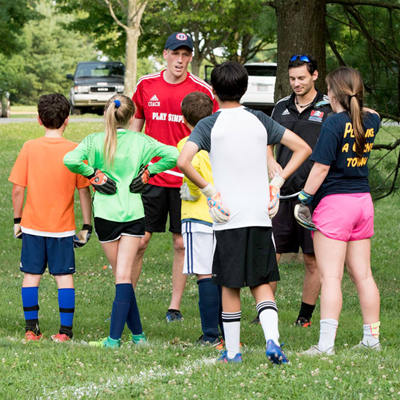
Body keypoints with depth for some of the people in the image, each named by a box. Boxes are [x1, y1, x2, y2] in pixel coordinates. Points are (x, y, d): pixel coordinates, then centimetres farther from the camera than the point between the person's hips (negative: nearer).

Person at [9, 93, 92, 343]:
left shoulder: (30, 148, -6)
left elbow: (18, 189, -5)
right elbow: (84, 191, -3)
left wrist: (17, 220, 7)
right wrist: (87, 226, 5)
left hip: (33, 226, 1)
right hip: (63, 227, -1)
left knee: (31, 275, 9)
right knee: (64, 276, 5)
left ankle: (31, 329, 10)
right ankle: (65, 330, 2)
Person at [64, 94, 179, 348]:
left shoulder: (95, 141, -3)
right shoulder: (140, 141, 0)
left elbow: (71, 160, -19)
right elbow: (172, 155, -8)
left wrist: (93, 175, -6)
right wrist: (147, 172, 1)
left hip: (106, 213, 0)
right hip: (134, 213, 0)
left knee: (121, 274, 10)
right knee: (124, 275, 0)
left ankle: (137, 333, 10)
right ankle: (115, 337, -6)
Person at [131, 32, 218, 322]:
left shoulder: (202, 90, -2)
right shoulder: (146, 85, 5)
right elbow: (135, 127, 14)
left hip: (186, 177, -1)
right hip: (151, 175, 1)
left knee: (182, 243, 3)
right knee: (139, 240, 0)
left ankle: (175, 306, 10)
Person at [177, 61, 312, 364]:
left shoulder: (209, 125, -4)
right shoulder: (260, 121, 6)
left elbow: (183, 162, -19)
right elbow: (303, 148, 7)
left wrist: (208, 190, -8)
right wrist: (278, 181, 7)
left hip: (229, 216, -3)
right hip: (261, 214, 3)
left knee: (230, 285, 8)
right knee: (262, 283, 10)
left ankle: (232, 351, 12)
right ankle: (272, 338, -10)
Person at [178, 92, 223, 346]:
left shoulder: (187, 144, -8)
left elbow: (191, 167, -26)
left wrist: (191, 192, -8)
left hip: (199, 217, -6)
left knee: (206, 275, -5)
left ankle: (211, 335, -7)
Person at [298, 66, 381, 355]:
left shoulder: (335, 123, -13)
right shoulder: (370, 121, 6)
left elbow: (321, 167, -16)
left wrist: (305, 196, -8)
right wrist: (354, 105, 30)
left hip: (334, 201, -7)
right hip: (363, 201, 7)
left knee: (330, 276, -9)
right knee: (363, 275, 13)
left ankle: (326, 344, -13)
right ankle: (372, 338, 18)